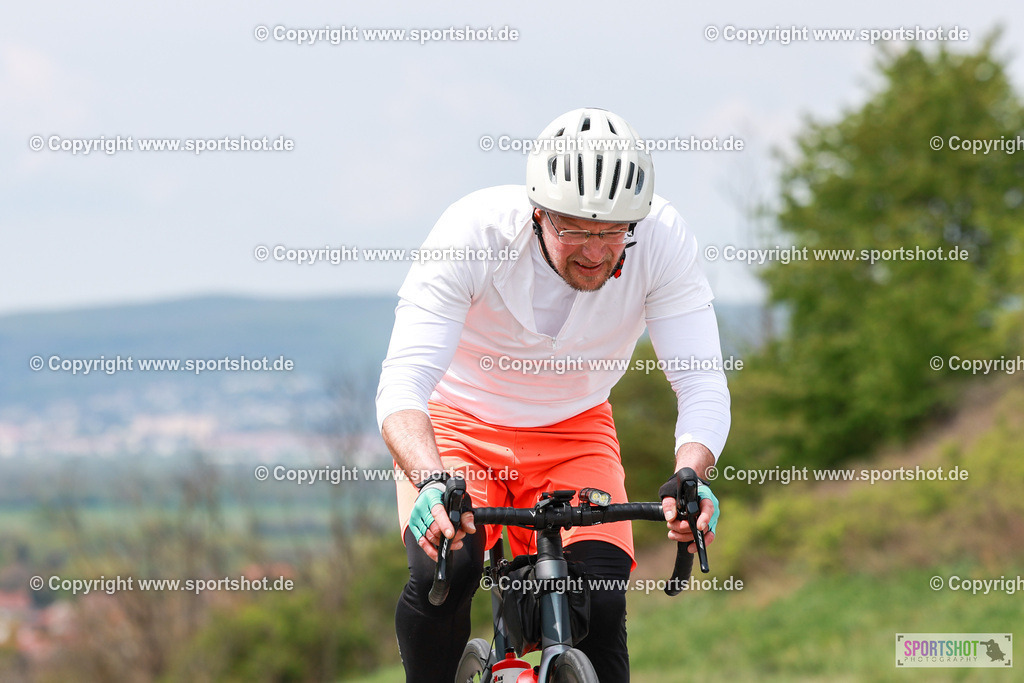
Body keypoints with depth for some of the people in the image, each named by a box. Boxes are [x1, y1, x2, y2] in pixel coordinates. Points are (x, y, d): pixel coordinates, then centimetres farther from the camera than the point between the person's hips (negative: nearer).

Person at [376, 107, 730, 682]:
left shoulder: (662, 240, -25)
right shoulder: (474, 231, -30)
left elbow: (704, 385, -25)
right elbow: (403, 384, -36)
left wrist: (690, 479, -46)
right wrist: (433, 482, -55)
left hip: (574, 432, 2)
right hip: (459, 421, -2)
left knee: (600, 601, -21)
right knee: (443, 571, -28)